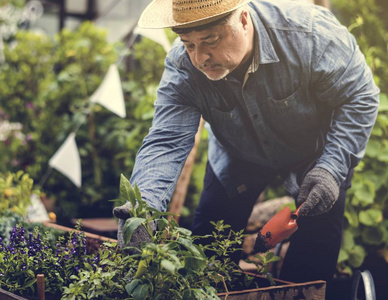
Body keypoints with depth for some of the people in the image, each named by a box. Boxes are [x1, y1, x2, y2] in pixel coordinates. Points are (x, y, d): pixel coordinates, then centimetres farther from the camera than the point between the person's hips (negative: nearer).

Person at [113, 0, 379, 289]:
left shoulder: (308, 32, -35)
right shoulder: (183, 68, -28)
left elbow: (359, 97, -24)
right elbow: (165, 143, -32)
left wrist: (332, 167, -33)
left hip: (314, 150, -2)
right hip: (239, 157, 2)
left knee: (313, 262, -6)